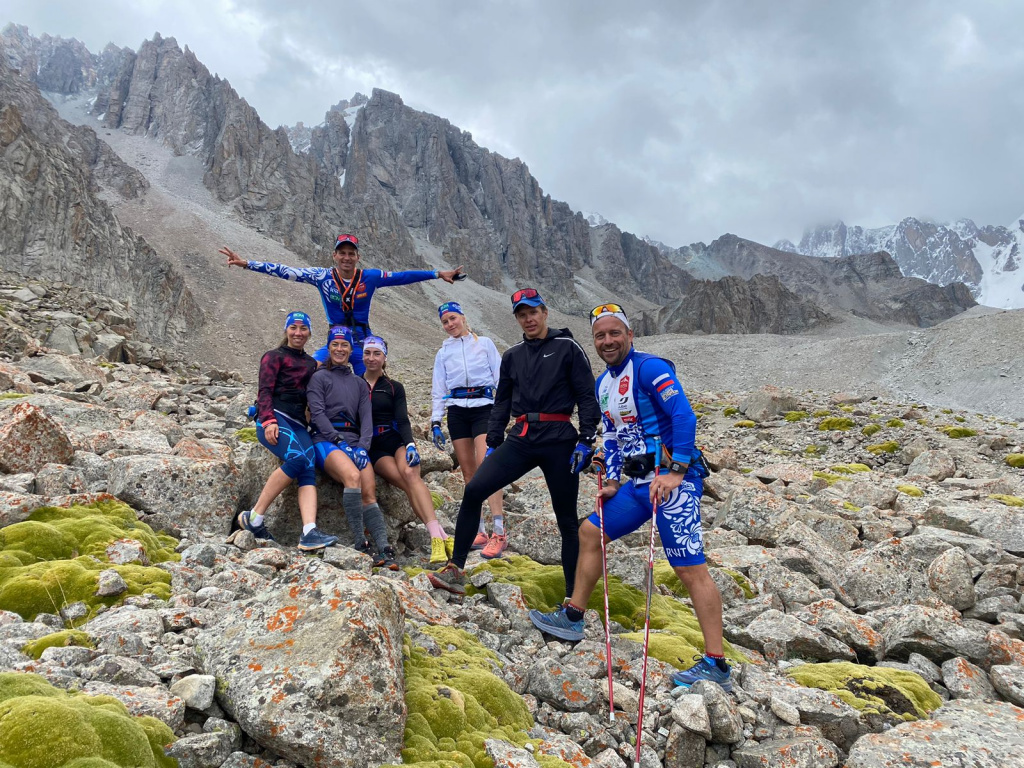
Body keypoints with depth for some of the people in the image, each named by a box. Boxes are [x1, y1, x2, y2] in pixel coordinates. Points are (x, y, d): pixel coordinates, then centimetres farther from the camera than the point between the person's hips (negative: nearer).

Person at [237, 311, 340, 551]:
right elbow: (264, 391, -3)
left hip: (299, 424, 5)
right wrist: (269, 420, -18)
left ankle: (309, 532, -35)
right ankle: (253, 517, -21)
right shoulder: (274, 356, 9)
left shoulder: (311, 364, 26)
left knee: (308, 472, -20)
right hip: (274, 419, -5)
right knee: (297, 458, -31)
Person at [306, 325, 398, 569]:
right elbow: (318, 413, -3)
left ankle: (384, 550, -24)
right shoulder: (319, 377, 9)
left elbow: (366, 417, 11)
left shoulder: (359, 383, 22)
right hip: (326, 440, -4)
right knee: (353, 476, -32)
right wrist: (339, 441, -14)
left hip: (355, 441, 4)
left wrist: (363, 446, -7)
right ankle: (359, 543, -28)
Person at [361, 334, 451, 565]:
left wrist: (410, 444, -16)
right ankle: (438, 538, -33)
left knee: (410, 474, -31)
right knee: (407, 483, -26)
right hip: (372, 447, 0)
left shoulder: (395, 387, 12)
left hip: (396, 439, 0)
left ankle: (438, 538, -43)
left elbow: (402, 421, 2)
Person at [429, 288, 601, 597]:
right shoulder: (512, 356, 14)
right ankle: (455, 571, -4)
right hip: (520, 440, 4)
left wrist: (586, 440, -9)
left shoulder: (568, 348, 1)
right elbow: (501, 403, 19)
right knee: (473, 491, -12)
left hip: (559, 441, -4)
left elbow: (587, 397, -1)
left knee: (566, 520, 3)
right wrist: (492, 443, 12)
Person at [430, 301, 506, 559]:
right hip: (456, 411, 4)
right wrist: (435, 422, 8)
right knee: (468, 472, 1)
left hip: (484, 407, -3)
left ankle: (499, 532, -22)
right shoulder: (443, 353, 16)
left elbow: (500, 377, 6)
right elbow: (438, 389, 16)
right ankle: (479, 531, 5)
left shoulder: (484, 343, 9)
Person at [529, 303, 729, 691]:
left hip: (672, 480, -9)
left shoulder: (649, 368, -13)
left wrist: (676, 472, -23)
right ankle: (572, 618, 29)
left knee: (690, 569, -10)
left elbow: (685, 417, -21)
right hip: (639, 481, 10)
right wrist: (613, 481, 12)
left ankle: (716, 666, -4)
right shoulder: (603, 384, 15)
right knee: (590, 531, 15)